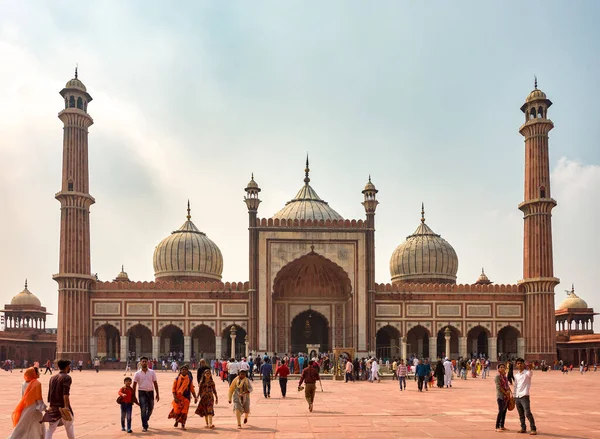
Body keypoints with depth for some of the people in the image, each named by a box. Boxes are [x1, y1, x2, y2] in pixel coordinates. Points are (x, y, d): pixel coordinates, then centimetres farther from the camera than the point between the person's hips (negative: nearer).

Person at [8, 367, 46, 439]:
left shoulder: (25, 383, 4)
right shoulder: (37, 384, -16)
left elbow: (23, 396, 11)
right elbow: (39, 398, -14)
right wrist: (44, 408, -8)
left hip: (25, 407, 7)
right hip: (34, 408, -7)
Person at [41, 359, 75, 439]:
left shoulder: (52, 378, 13)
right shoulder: (66, 378, -9)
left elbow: (49, 393, 16)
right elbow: (65, 393, -21)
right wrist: (66, 406, -28)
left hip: (53, 407, 5)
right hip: (63, 407, -5)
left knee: (51, 429, 2)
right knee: (69, 427, 16)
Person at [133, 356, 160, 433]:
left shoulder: (152, 372, 3)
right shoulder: (137, 374, -1)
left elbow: (155, 383, 6)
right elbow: (134, 385, 2)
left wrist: (157, 394, 2)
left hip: (150, 392, 2)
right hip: (142, 393, -2)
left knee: (150, 409, 12)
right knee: (143, 409, -9)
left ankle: (145, 421, 36)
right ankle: (144, 426, -3)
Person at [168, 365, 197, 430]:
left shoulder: (189, 379, 4)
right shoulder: (177, 379, -1)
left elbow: (192, 389, 10)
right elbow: (173, 389, -3)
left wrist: (195, 397, 6)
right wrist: (175, 397, -15)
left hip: (186, 398, 1)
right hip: (178, 398, -1)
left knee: (184, 411, -5)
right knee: (177, 410, 3)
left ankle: (183, 425, 1)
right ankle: (176, 420, 33)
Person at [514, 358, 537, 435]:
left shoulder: (527, 373, -5)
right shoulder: (516, 375, 14)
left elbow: (530, 374, -31)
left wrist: (530, 368, -53)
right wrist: (514, 397, 16)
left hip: (524, 396, -6)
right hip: (517, 397, 6)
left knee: (528, 413, -13)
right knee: (521, 414, 11)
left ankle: (533, 429, -8)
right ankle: (523, 428, 20)